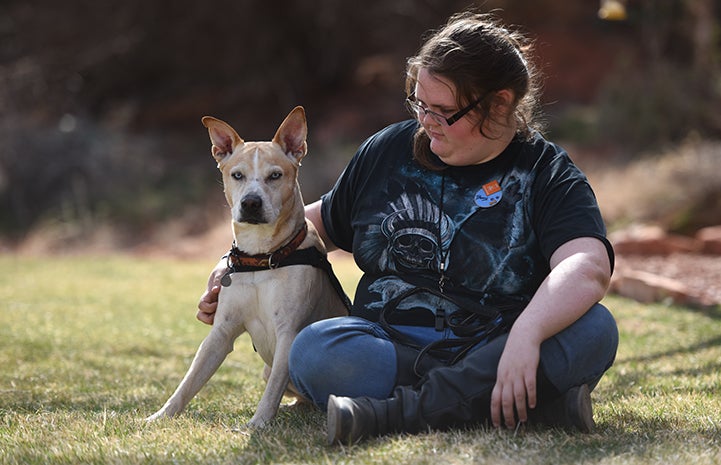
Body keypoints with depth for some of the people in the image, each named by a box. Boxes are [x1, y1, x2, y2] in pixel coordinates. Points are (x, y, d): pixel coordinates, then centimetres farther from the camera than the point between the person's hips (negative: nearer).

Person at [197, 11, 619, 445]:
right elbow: (324, 221, 28)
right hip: (391, 349, 2)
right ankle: (538, 403, -34)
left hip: (489, 354, -2)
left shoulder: (545, 173, -3)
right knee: (314, 352, -30)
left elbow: (588, 267, -22)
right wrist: (237, 264, 17)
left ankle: (394, 412, -36)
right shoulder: (389, 150, 11)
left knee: (593, 329, -31)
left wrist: (526, 334, -41)